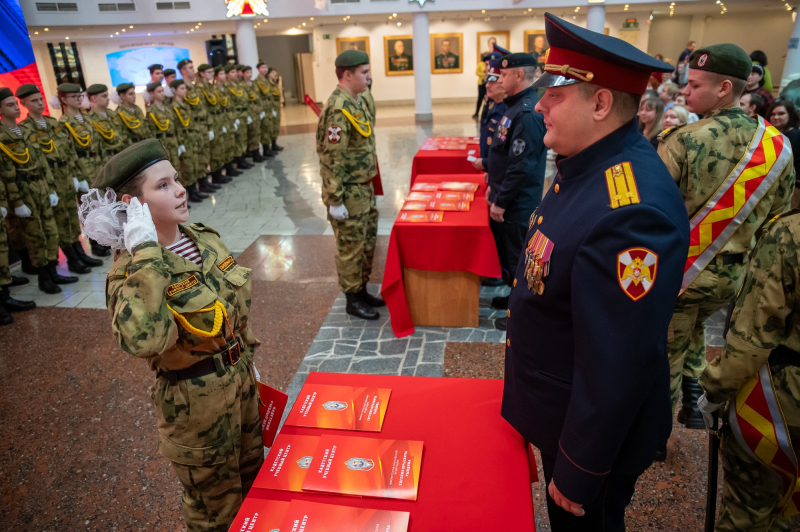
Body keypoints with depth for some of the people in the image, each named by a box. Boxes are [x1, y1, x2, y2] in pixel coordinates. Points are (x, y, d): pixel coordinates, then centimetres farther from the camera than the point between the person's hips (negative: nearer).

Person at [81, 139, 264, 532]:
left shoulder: (204, 238, -4)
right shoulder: (130, 271, -23)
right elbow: (142, 340, -44)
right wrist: (146, 256, -39)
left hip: (240, 380, 7)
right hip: (196, 402, -6)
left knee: (252, 478, 27)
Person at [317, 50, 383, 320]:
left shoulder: (355, 102, 10)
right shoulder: (338, 109, -20)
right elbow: (331, 159, -22)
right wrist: (335, 200, -21)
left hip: (364, 188, 10)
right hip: (349, 193, -9)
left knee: (367, 242, 18)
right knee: (350, 248, 4)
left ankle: (362, 290, 34)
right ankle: (353, 300, 18)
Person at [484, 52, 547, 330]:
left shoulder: (528, 113, -22)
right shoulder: (516, 105, 10)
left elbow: (522, 166, -26)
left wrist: (501, 201, -20)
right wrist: (493, 185, 18)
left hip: (517, 203, -10)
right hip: (506, 198, 10)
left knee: (517, 257, 3)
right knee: (506, 251, 21)